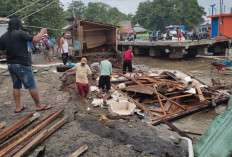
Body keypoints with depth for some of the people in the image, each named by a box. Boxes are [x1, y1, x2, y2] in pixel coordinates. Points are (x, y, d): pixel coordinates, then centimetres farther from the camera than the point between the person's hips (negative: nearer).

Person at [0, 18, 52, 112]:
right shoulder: (20, 33, -12)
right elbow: (35, 39, -16)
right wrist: (42, 32, 0)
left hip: (10, 65, 7)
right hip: (22, 64, -7)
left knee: (16, 86, 15)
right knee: (31, 85, 0)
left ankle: (18, 107, 19)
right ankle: (39, 105, 7)